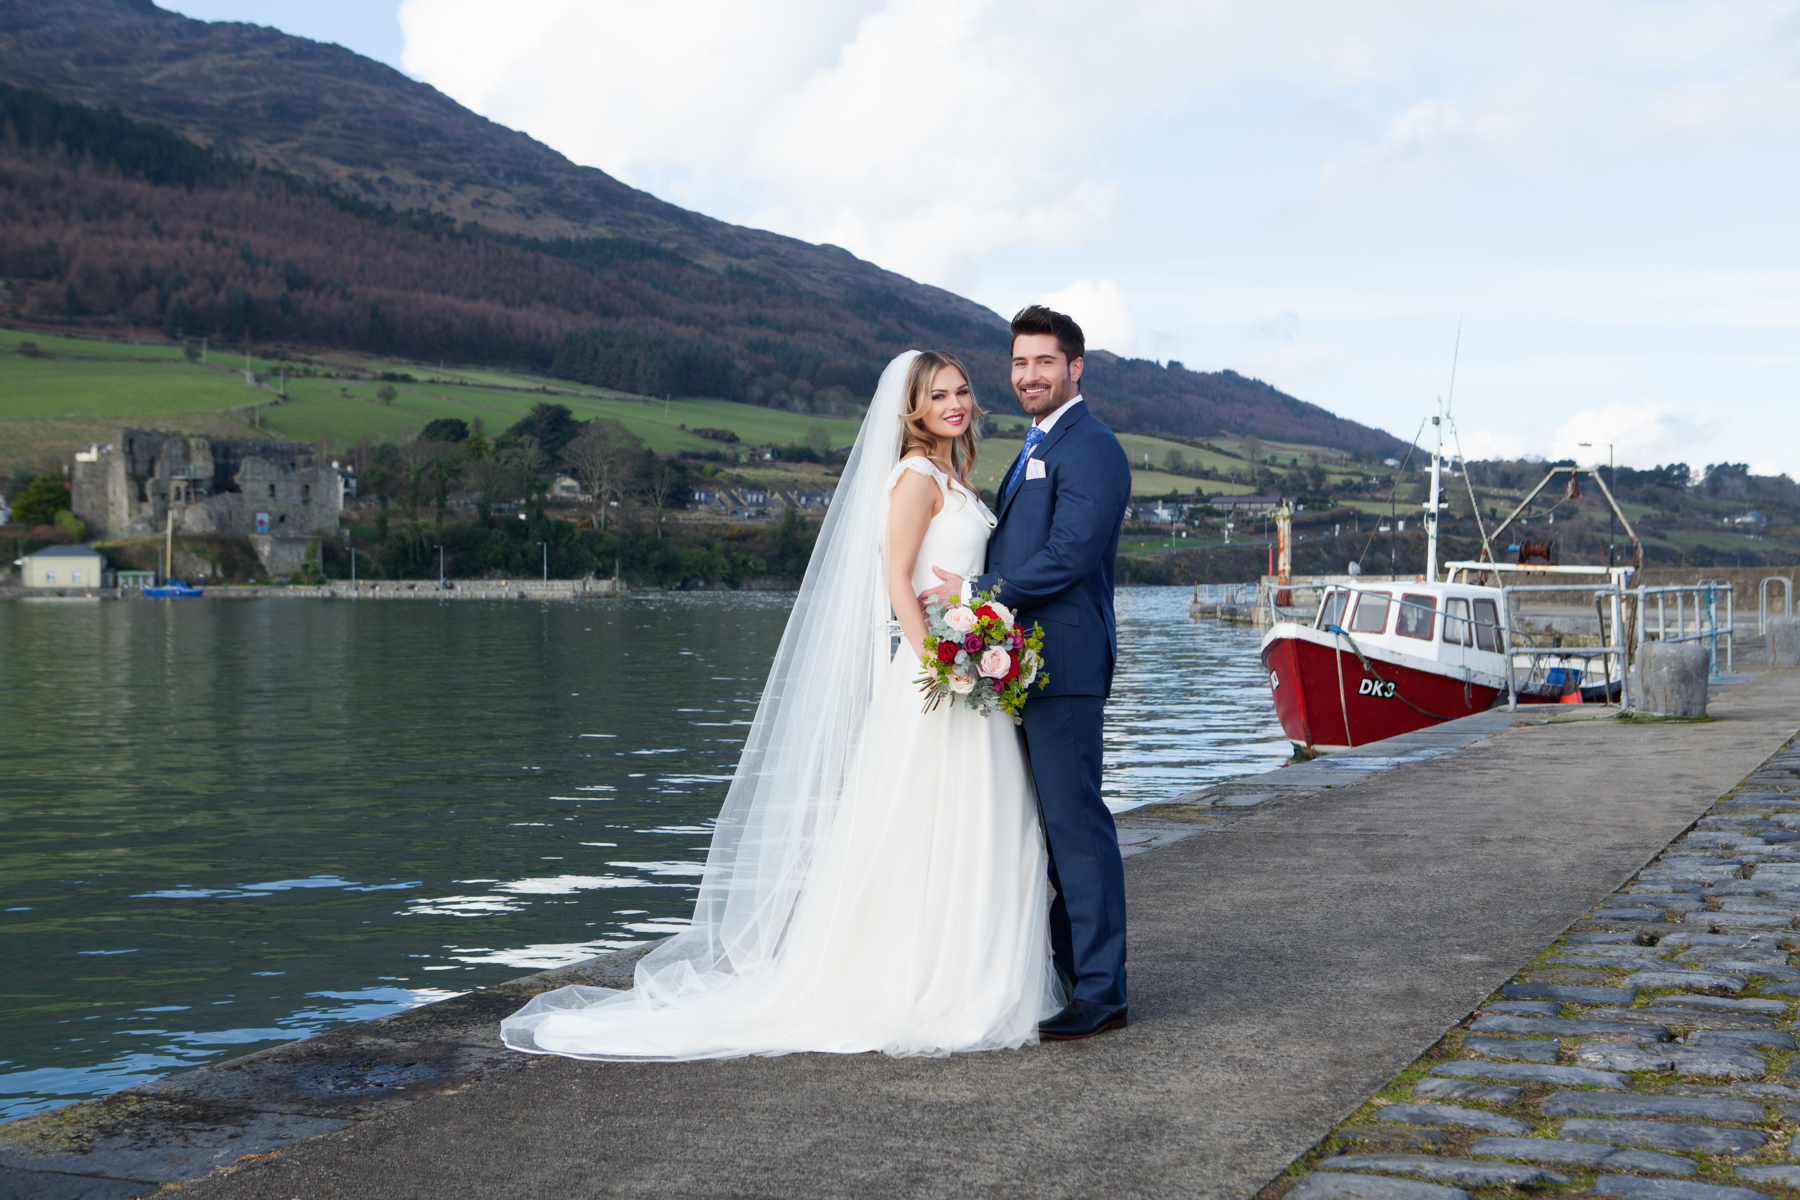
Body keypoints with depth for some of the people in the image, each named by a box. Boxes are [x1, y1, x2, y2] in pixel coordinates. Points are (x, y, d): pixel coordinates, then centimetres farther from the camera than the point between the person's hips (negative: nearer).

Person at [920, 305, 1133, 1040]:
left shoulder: (1089, 448, -11)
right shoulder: (1037, 449, 22)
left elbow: (1069, 556, -19)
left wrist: (975, 592, -15)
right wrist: (975, 589, 8)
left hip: (1064, 665, -10)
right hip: (1029, 663, 10)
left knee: (1075, 822, -7)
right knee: (1052, 824, 14)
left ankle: (1100, 993, -2)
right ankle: (1070, 972, 23)